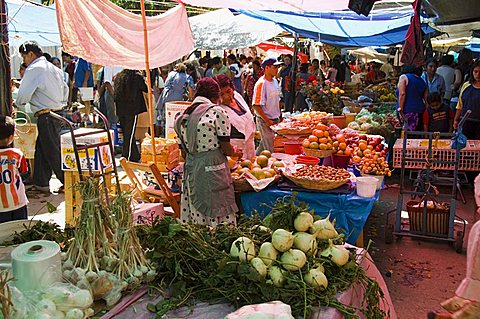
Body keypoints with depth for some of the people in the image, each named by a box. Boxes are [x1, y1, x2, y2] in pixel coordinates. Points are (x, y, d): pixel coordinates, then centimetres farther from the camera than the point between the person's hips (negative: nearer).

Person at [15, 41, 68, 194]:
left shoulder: (34, 70, -12)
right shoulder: (54, 68, 14)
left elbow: (23, 96, -10)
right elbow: (65, 91, 19)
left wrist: (17, 102, 10)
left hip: (46, 116, -9)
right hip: (58, 111, 9)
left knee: (53, 152, -1)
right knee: (41, 149, 16)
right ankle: (41, 183, 22)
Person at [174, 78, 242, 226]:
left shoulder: (183, 117, 9)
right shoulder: (217, 111, -8)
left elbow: (184, 153, 13)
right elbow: (226, 148, -8)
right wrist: (235, 153, 12)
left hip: (190, 170, 6)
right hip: (213, 169, -6)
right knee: (219, 214, 3)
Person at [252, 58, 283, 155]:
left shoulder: (275, 81, 9)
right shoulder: (261, 83, -17)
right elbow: (256, 105, -20)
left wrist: (280, 117, 15)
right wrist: (267, 121, -20)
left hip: (275, 119, 8)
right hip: (265, 121, -8)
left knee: (264, 144, 19)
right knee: (270, 149, -3)